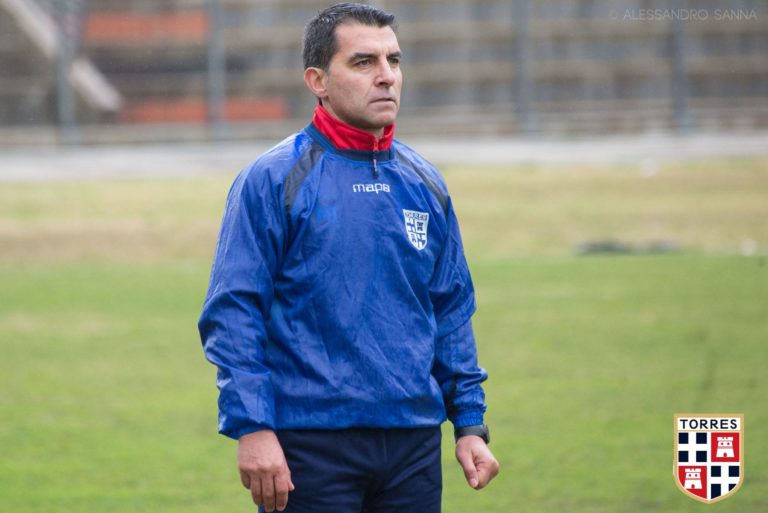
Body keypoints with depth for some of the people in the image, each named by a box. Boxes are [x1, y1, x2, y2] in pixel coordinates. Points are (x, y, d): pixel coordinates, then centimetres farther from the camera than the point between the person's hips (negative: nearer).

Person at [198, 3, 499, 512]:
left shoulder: (424, 183, 11)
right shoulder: (272, 180, -5)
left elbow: (453, 312, 17)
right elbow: (232, 314, -8)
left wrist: (470, 424, 11)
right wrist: (252, 428, -16)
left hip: (414, 448, 5)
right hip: (311, 446, -5)